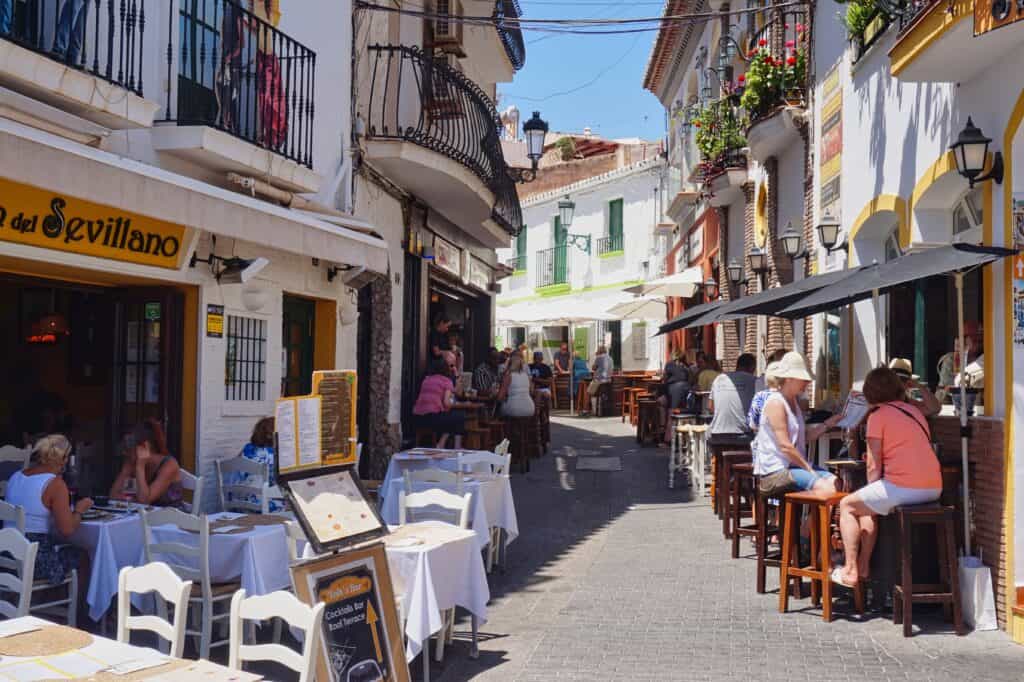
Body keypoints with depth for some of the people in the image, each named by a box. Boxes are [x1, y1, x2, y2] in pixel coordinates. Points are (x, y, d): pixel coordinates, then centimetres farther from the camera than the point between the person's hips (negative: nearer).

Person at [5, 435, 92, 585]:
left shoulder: (15, 477, 8)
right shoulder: (54, 483, -13)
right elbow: (67, 531, -17)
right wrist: (79, 511, 1)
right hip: (35, 563, -7)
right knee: (81, 555, 18)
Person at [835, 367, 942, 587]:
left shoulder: (878, 415, -4)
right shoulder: (914, 411, 17)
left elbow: (874, 467, -6)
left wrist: (872, 489, 13)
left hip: (903, 487, -8)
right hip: (933, 489, 8)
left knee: (847, 506, 14)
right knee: (869, 505, 29)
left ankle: (851, 570, 12)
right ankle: (863, 567, 30)